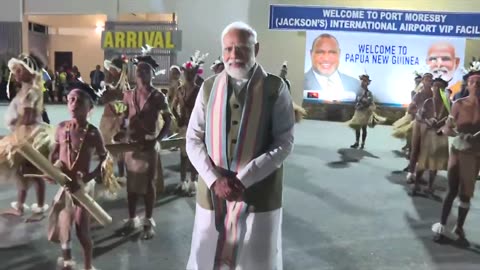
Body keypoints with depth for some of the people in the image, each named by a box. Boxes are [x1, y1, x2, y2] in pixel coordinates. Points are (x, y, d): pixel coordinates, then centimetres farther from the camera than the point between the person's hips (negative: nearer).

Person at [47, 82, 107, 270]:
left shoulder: (93, 133, -15)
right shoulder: (61, 128, -3)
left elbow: (104, 161, -9)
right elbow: (55, 152, 10)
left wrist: (86, 179, -17)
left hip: (83, 184, -4)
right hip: (63, 183, 5)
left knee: (82, 230, -1)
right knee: (61, 226, 16)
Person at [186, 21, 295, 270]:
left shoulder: (275, 89, -5)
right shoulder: (209, 87, 5)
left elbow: (284, 143, -8)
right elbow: (193, 139, 3)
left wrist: (243, 179, -16)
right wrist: (215, 178, -11)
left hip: (258, 195, -2)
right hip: (212, 192, 3)